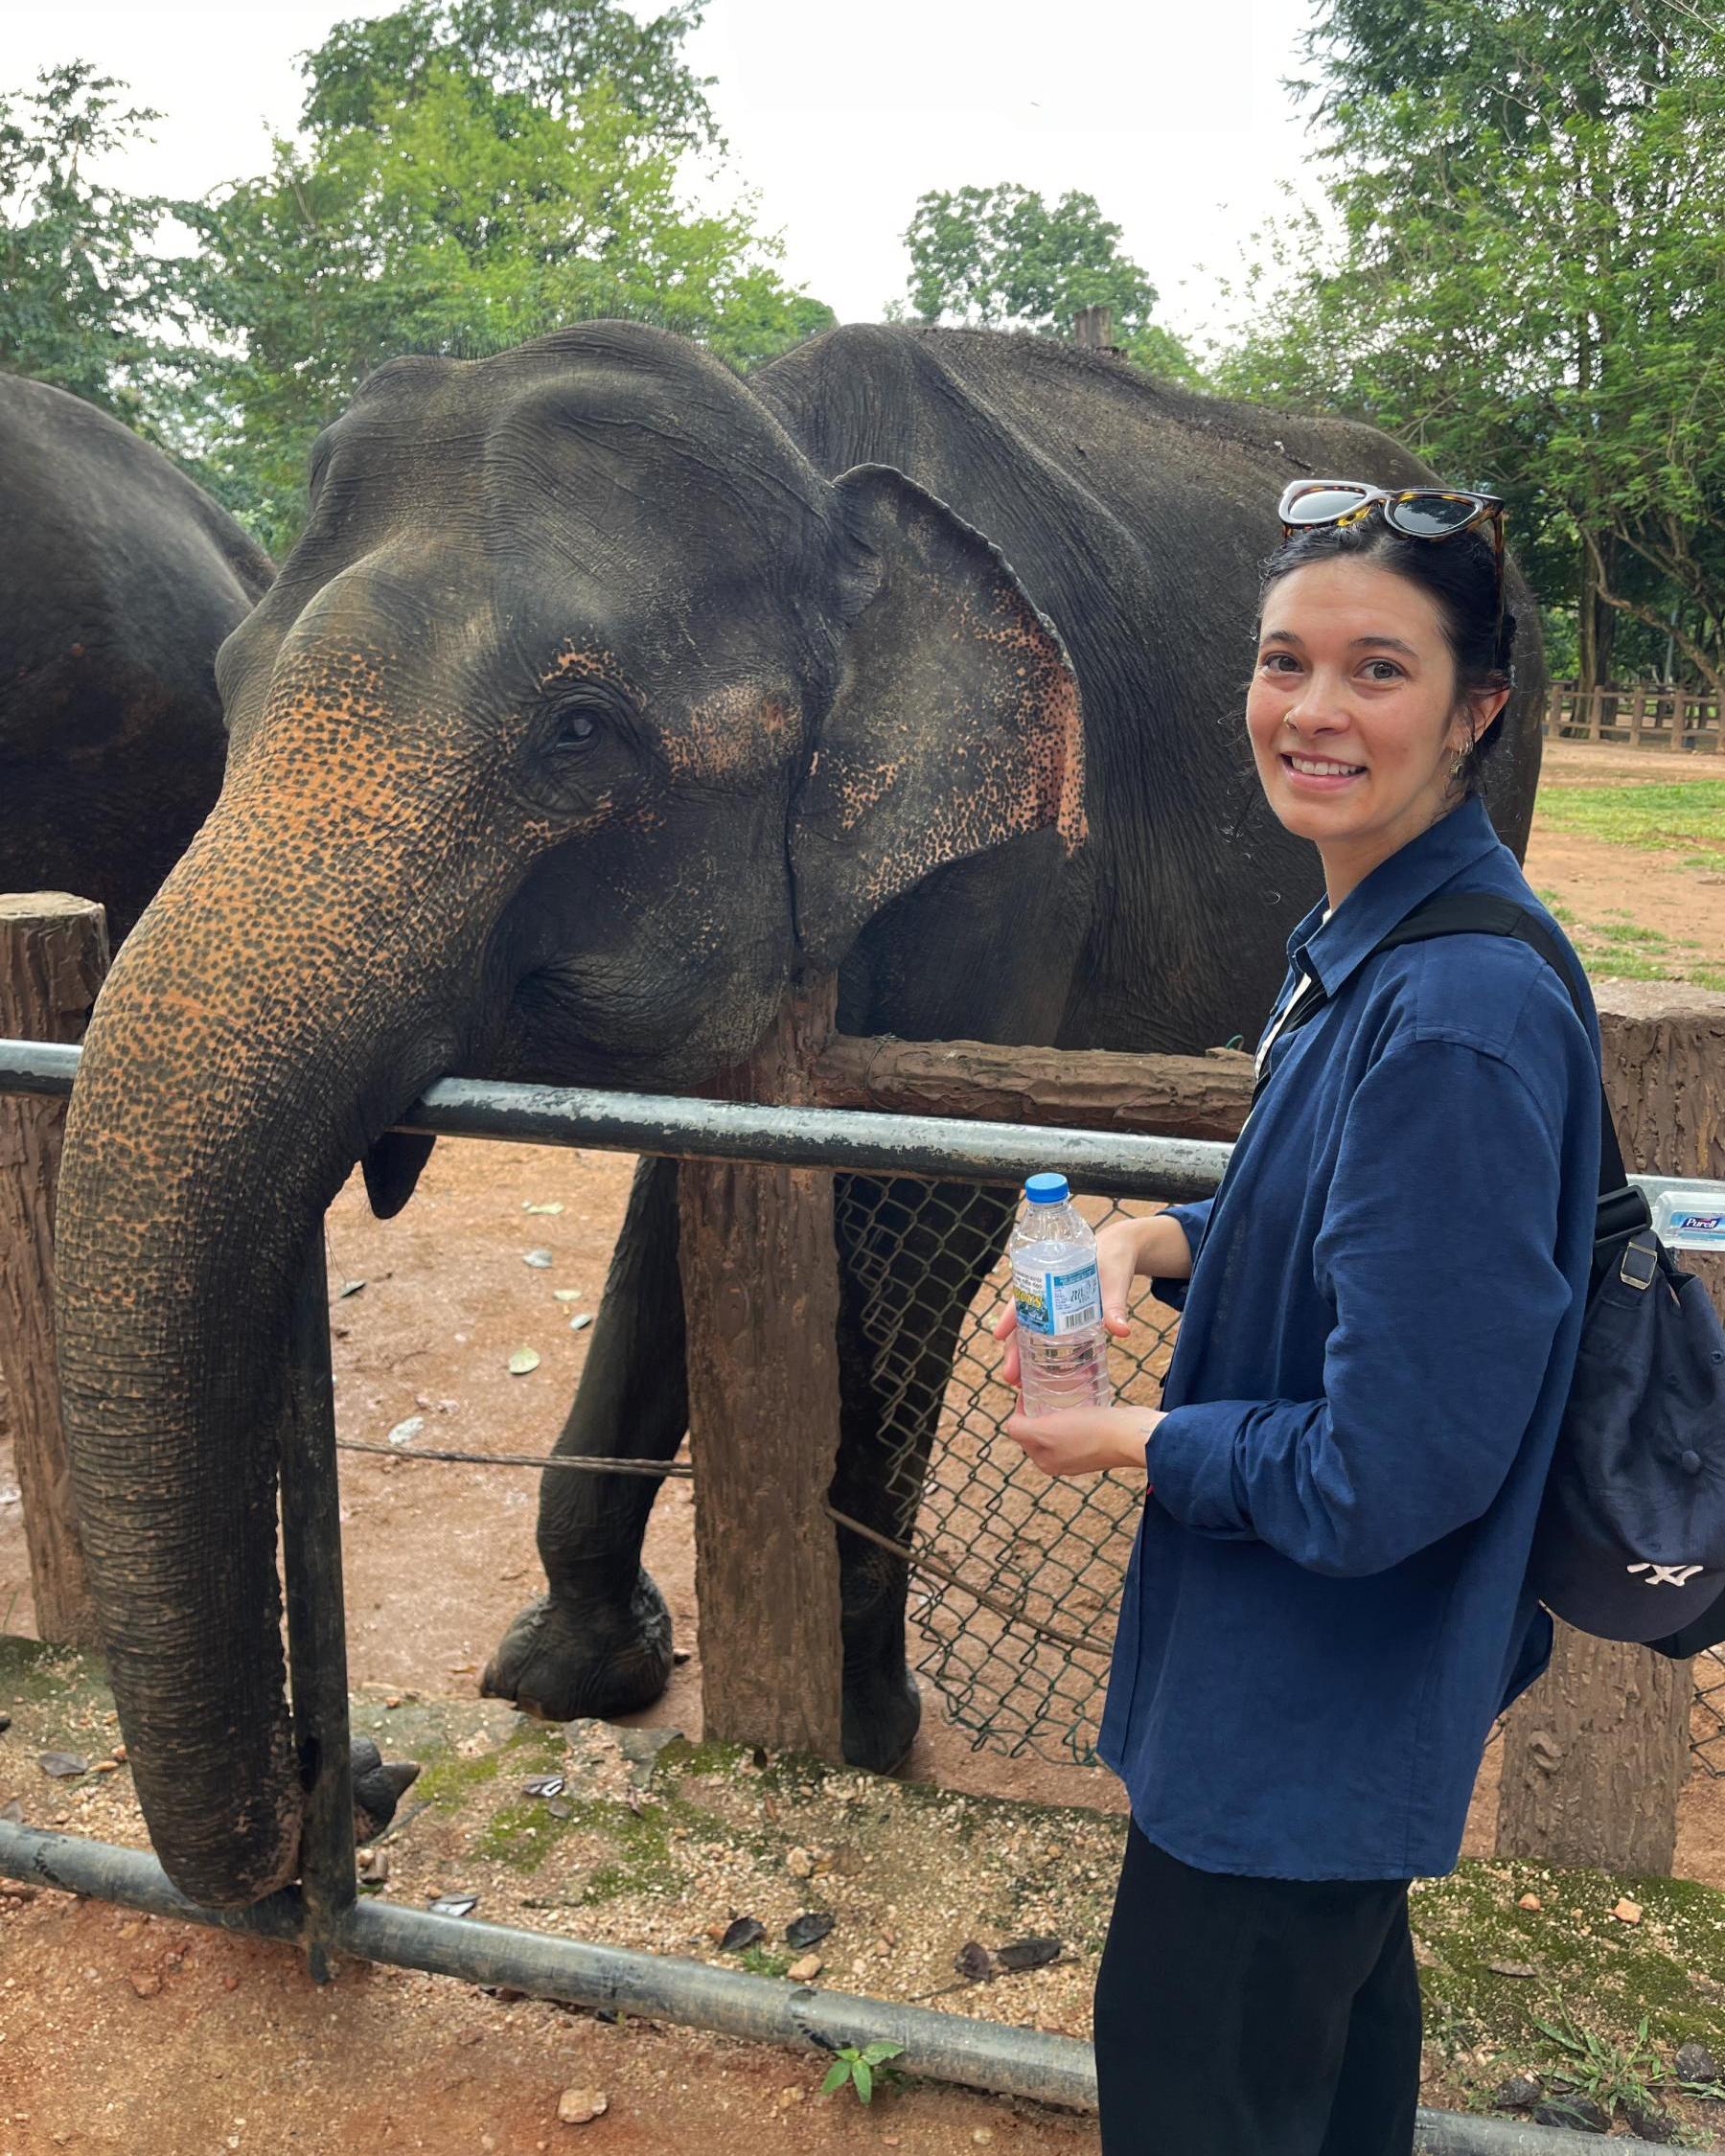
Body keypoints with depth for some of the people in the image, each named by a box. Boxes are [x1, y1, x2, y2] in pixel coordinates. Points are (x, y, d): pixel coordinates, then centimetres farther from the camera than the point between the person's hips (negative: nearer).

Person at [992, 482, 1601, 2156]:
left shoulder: (1460, 1013, -30)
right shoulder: (1359, 942, 0)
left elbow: (1392, 1469, -29)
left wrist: (1128, 1440, -14)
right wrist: (1163, 1241, -4)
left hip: (1317, 1688, -9)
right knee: (1339, 2006, 31)